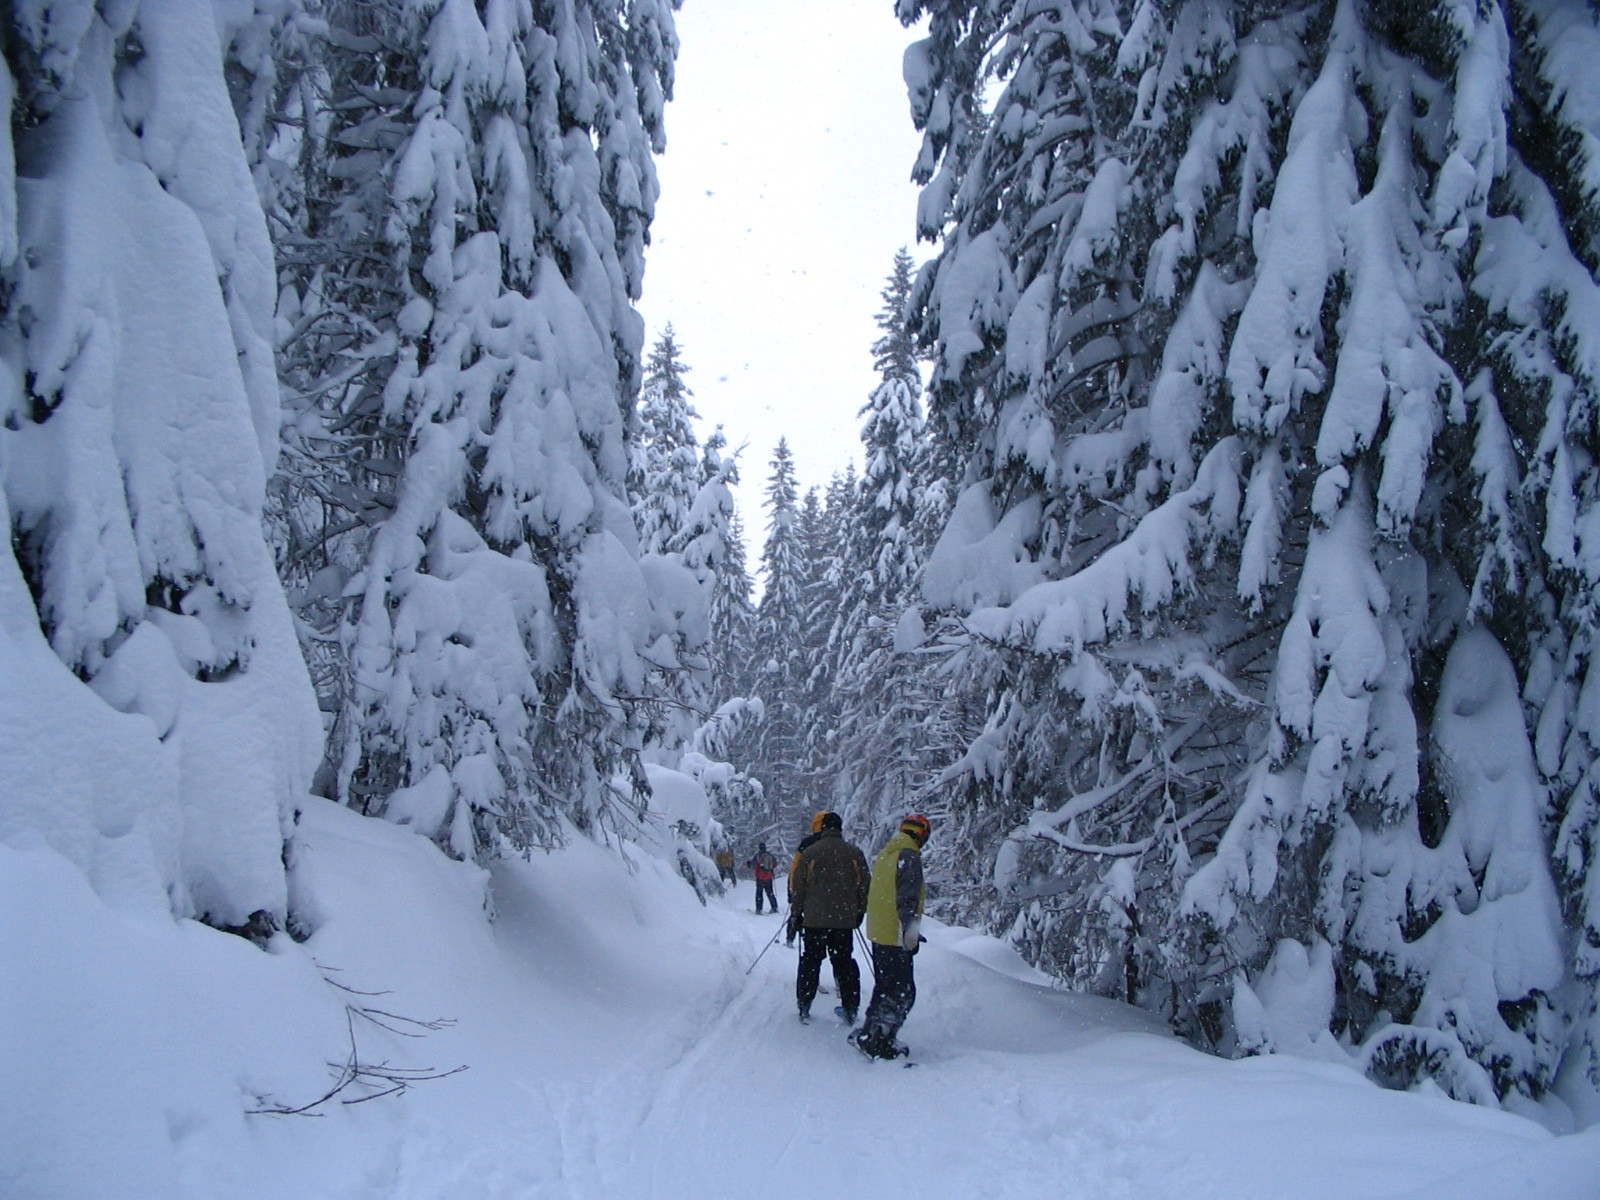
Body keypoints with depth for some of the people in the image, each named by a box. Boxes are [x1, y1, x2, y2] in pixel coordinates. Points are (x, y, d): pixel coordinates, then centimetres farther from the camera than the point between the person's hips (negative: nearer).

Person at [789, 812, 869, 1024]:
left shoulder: (810, 853, -6)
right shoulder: (854, 853, 1)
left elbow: (798, 887, -2)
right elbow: (864, 887, 7)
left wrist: (796, 913, 9)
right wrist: (860, 913, 19)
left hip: (814, 919, -2)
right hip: (845, 919, 2)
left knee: (810, 962, 8)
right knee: (844, 962, 10)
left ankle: (804, 1007, 10)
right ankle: (850, 1009, 11)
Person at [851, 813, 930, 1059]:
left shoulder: (885, 854, 13)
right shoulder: (909, 857, -14)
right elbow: (908, 897, -24)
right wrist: (911, 929, -29)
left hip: (878, 932, 9)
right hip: (896, 936, -9)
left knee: (885, 987, 20)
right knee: (903, 993, -4)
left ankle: (869, 1033, 26)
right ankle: (878, 1042, -7)